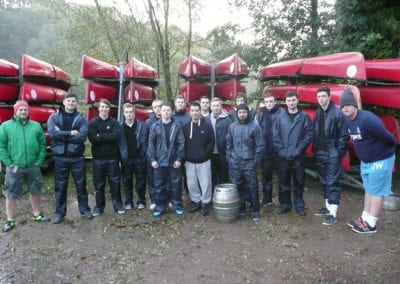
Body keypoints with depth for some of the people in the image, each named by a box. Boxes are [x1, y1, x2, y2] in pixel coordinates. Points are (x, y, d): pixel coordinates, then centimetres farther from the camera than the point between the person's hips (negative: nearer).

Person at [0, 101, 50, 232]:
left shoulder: (36, 126, 4)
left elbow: (42, 144, 5)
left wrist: (39, 161, -3)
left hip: (33, 166, 2)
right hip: (14, 167, -2)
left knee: (35, 191, 16)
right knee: (11, 195, 6)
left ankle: (37, 214, 34)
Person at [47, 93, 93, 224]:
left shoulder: (81, 119, 1)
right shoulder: (54, 117, 3)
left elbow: (82, 136, -15)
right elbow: (52, 133, -15)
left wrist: (61, 135, -13)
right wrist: (70, 133, -16)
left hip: (77, 158, 0)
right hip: (60, 157, 0)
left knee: (81, 185, 10)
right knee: (60, 186, 9)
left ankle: (84, 209, 25)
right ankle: (59, 212, 23)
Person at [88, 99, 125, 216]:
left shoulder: (114, 122, 3)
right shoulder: (93, 122, 1)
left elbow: (116, 136, -15)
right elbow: (92, 138, -14)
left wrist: (100, 136, -14)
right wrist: (108, 137, -15)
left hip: (112, 157, 0)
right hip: (98, 158, 0)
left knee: (115, 182, 6)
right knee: (98, 183, 8)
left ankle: (118, 204, 19)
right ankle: (99, 206, 22)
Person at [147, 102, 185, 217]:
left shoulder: (177, 126, 0)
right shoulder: (155, 126, 3)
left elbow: (181, 144, -2)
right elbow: (151, 144, 2)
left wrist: (179, 159, -8)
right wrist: (152, 159, -5)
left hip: (174, 161, -1)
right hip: (159, 161, 1)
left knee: (176, 184, 7)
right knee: (159, 185, 8)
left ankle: (177, 205, 22)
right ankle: (160, 207, 21)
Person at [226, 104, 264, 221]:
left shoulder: (254, 126, -5)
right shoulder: (232, 126, 7)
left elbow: (259, 145, -4)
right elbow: (229, 144, 13)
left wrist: (255, 161, -7)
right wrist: (229, 158, 6)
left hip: (249, 163, -3)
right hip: (234, 163, 3)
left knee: (252, 187, 0)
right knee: (238, 187, 10)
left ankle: (254, 211, 13)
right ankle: (240, 208, 26)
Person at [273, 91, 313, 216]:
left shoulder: (304, 117, 0)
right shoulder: (280, 117, 4)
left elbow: (309, 135, -4)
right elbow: (275, 136, 1)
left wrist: (298, 150, -12)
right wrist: (281, 151, -9)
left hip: (298, 156, -1)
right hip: (283, 156, 1)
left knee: (299, 182, 8)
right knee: (283, 181, 8)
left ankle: (299, 205, 22)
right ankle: (284, 204, 22)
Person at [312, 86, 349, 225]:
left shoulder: (337, 112, -10)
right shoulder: (317, 113, 10)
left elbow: (344, 134, -11)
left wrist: (339, 151, -14)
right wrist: (315, 149, 7)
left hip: (333, 154, -7)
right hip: (320, 153, 7)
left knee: (333, 182, -4)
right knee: (324, 181, 15)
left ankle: (332, 213, 1)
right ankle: (328, 206, 29)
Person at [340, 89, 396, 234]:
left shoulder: (367, 119, -28)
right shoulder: (347, 121, 0)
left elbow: (387, 137, -23)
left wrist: (391, 149, -4)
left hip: (381, 160, -9)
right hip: (365, 161, 9)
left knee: (376, 192, 1)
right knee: (369, 190, 17)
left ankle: (371, 224, 9)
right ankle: (365, 218, 28)